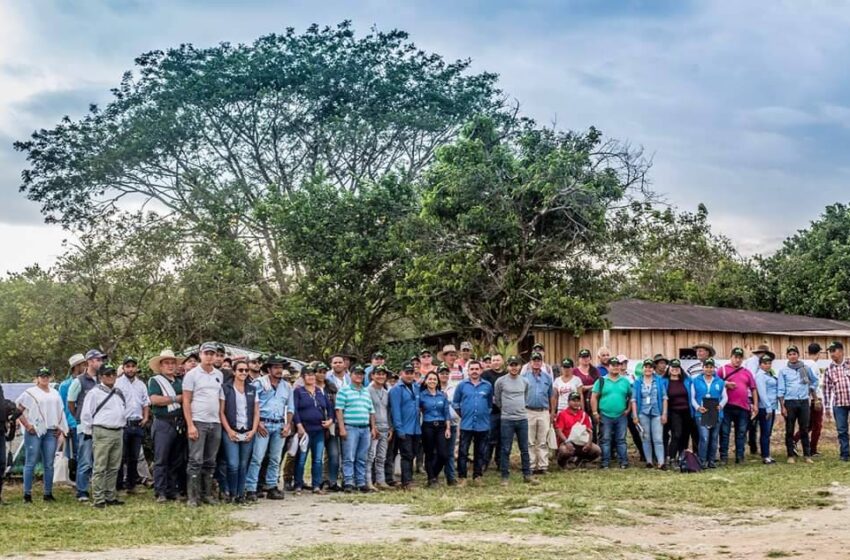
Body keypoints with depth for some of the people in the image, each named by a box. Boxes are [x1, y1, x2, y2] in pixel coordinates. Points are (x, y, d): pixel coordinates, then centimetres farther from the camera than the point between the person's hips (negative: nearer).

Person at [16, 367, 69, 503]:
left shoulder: (55, 393, 16)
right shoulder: (30, 393, 0)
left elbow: (60, 412, 20)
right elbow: (17, 408, -3)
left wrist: (60, 428, 10)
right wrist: (26, 425, -8)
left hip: (51, 431, 5)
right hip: (34, 431, -5)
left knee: (49, 464, 6)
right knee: (31, 463, -3)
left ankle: (48, 493, 12)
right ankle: (27, 494, 1)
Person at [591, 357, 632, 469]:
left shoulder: (625, 381, 9)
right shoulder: (601, 381, 2)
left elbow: (631, 396, 13)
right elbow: (594, 397, 1)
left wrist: (628, 409, 3)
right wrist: (595, 412, -5)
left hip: (621, 416, 2)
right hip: (605, 416, -1)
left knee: (621, 440, 6)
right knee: (605, 440, 2)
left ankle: (623, 461, 10)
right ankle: (605, 462, 6)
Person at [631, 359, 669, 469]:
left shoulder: (660, 380, 5)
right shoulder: (638, 382, 6)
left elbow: (664, 398, 3)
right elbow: (634, 399, 3)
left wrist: (664, 413, -3)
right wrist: (635, 415, -4)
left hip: (657, 413, -1)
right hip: (643, 413, 1)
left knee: (658, 439, -7)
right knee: (646, 438, 5)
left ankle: (661, 462, -12)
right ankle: (649, 461, 11)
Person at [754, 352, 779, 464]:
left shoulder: (770, 374, 15)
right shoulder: (760, 375, -11)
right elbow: (762, 393, -16)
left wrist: (773, 408, 14)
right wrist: (768, 408, -18)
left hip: (771, 407, 8)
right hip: (765, 408, -8)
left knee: (768, 433, 12)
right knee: (765, 433, -4)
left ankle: (767, 455, 18)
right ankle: (765, 456, -1)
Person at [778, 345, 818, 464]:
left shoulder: (806, 368, 6)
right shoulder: (783, 371, 0)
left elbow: (814, 381, 22)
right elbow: (780, 389, -1)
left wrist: (811, 393, 14)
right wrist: (782, 406, -6)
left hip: (804, 402, 1)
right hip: (790, 402, -1)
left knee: (804, 429, 5)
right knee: (789, 430, 2)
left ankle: (807, 454, 10)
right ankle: (791, 455, 8)